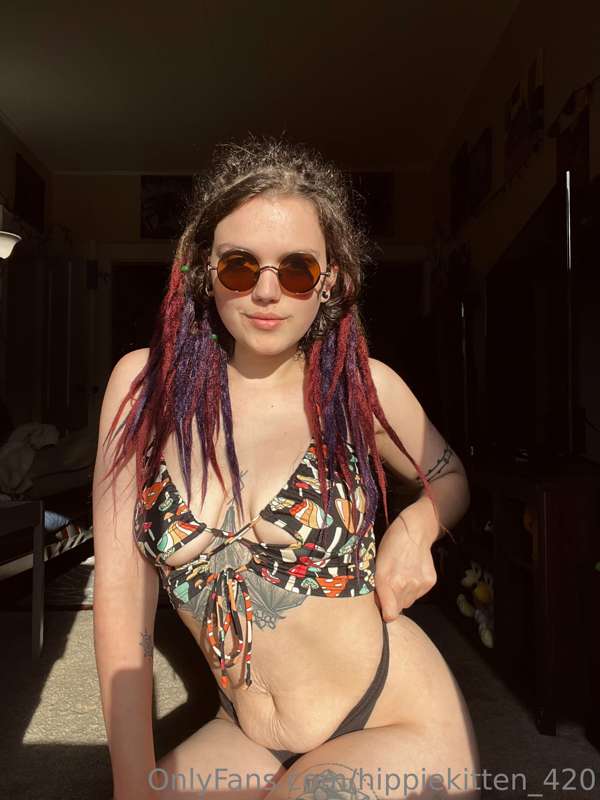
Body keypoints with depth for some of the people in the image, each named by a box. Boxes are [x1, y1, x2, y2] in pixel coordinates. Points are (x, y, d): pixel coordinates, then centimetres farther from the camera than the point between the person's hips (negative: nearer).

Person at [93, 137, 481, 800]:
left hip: (400, 729, -1)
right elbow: (120, 595, -7)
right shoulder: (143, 383, -8)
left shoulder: (365, 388, -10)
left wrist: (414, 526, -12)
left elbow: (450, 480, 10)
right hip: (244, 739, 2)